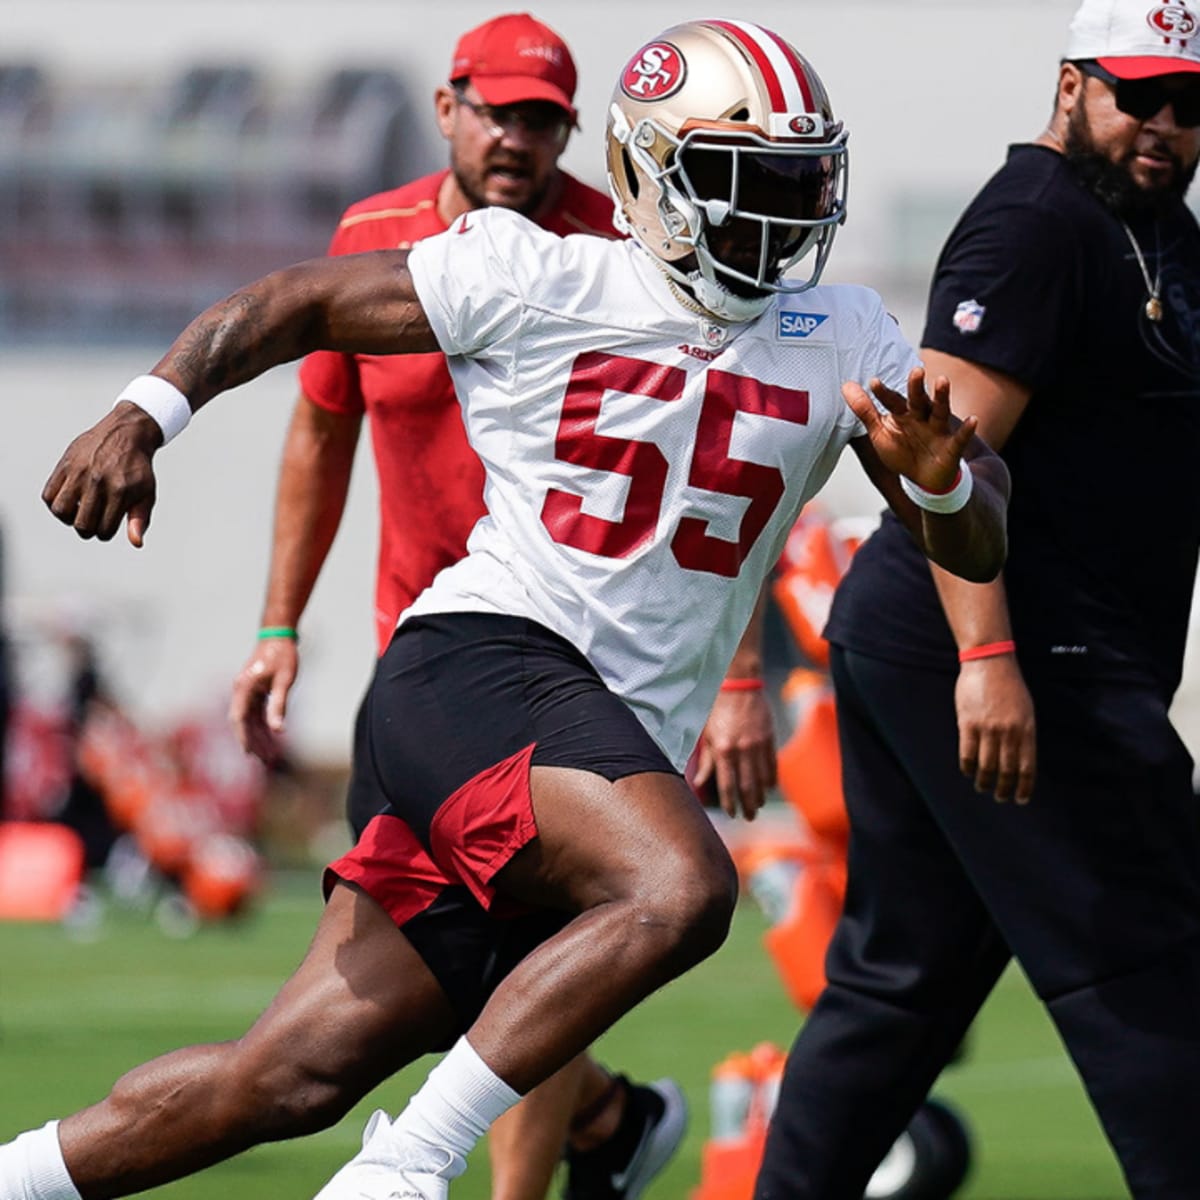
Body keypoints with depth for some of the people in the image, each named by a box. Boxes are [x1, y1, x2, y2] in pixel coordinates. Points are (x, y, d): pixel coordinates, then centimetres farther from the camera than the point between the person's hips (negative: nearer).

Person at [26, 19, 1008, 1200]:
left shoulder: (841, 342, 12)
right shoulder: (540, 284, -1)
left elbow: (976, 548, 11)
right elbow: (296, 304, 7)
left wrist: (939, 476, -12)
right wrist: (143, 414, -6)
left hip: (627, 746, 5)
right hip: (479, 666, -5)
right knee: (678, 887, -33)